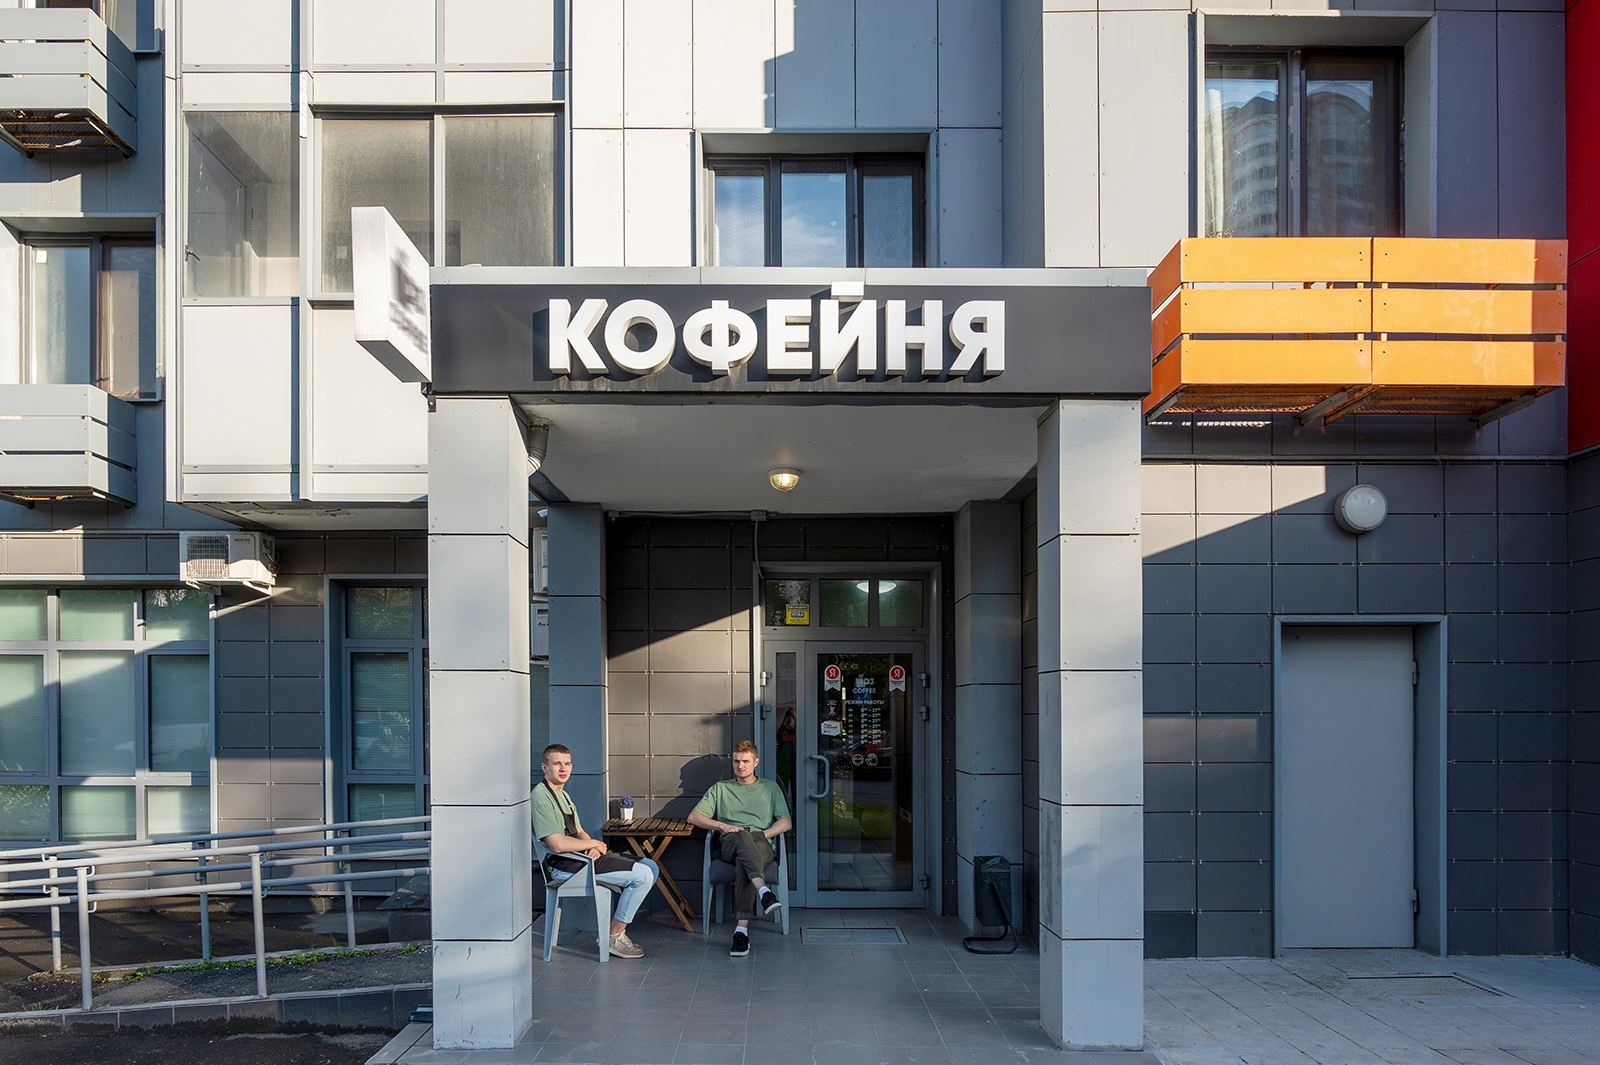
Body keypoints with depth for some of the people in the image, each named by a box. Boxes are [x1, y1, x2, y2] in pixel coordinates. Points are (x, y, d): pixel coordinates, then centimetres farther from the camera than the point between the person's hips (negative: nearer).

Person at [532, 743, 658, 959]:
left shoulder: (563, 794, 20)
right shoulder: (541, 797, -14)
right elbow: (558, 844, -23)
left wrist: (594, 848, -2)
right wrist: (593, 843, -8)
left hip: (583, 856, 10)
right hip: (564, 866, -10)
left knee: (650, 867, 5)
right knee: (642, 875, -18)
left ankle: (616, 926, 7)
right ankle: (614, 937, -6)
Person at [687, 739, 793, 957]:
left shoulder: (770, 788, 25)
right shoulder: (721, 788, 25)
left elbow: (786, 822, 13)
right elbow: (694, 817, 14)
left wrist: (763, 834, -5)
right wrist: (723, 826, -2)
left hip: (762, 846, 0)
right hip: (729, 846, 0)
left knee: (744, 861, -39)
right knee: (742, 836, -39)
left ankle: (742, 928, -48)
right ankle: (763, 890, -60)